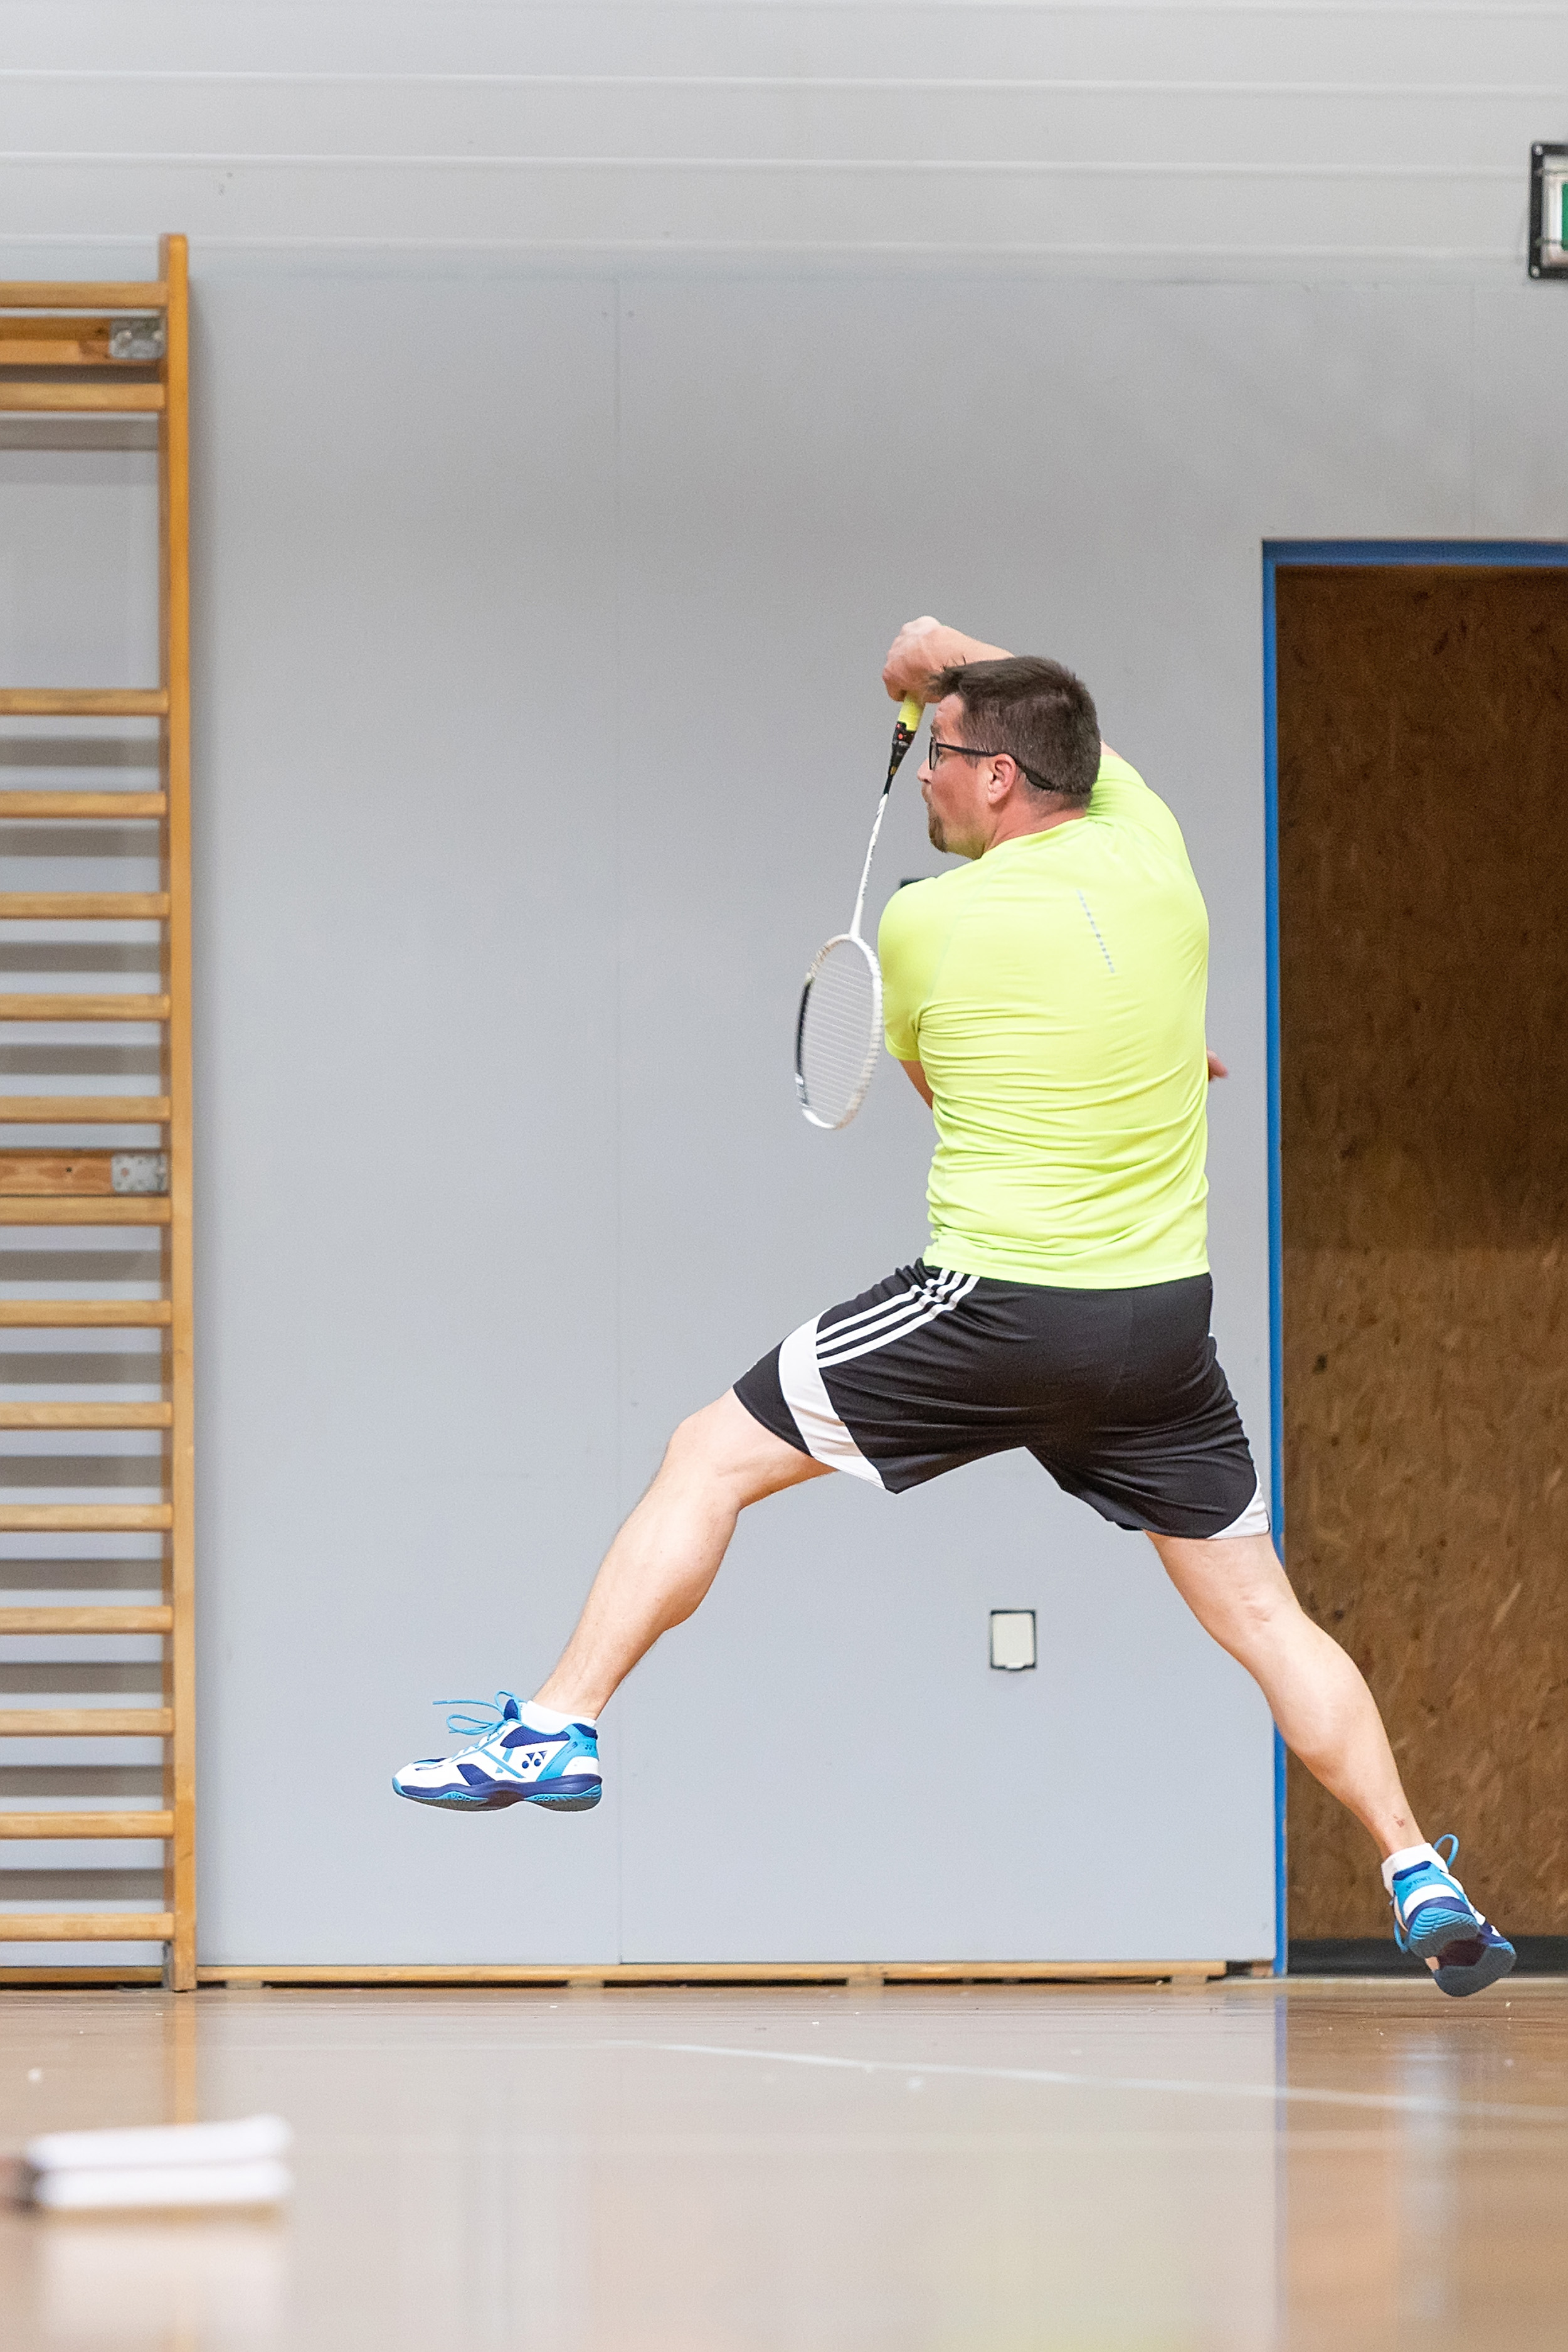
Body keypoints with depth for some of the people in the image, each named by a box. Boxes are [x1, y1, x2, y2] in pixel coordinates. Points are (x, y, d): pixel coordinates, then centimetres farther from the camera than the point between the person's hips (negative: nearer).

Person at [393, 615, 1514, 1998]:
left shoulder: (924, 926, -8)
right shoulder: (1151, 850, 0)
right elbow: (1066, 733, 25)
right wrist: (958, 664, 30)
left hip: (995, 1304, -4)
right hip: (1167, 1320, 4)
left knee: (713, 1456, 8)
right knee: (1262, 1617, 13)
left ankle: (561, 1728, 2)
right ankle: (1421, 1880, 7)